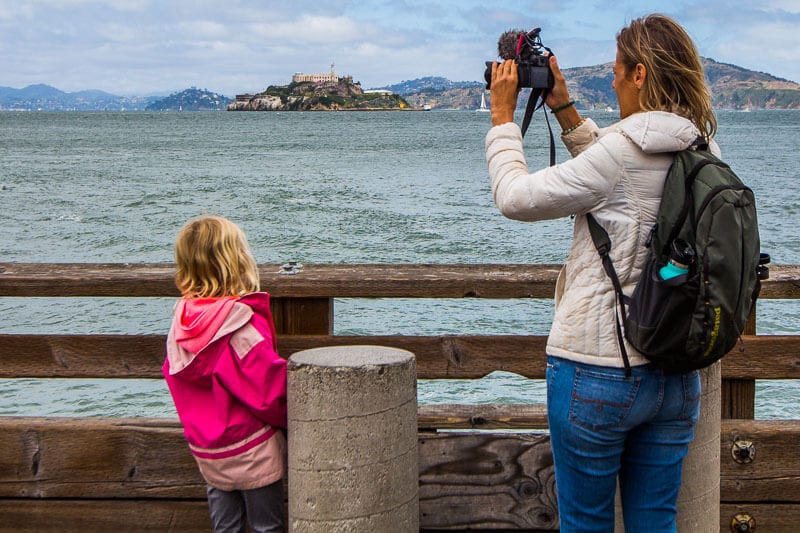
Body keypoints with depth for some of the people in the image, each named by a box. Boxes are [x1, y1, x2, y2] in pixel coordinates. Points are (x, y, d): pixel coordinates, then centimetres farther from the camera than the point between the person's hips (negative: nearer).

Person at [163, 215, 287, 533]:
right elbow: (271, 386, -21)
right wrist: (288, 419, -1)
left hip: (206, 451, 6)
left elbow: (173, 376, 8)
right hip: (251, 446, -6)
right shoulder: (245, 324, -24)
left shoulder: (182, 321, -3)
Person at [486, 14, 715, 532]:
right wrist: (565, 110, 17)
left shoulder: (622, 152, -18)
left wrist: (503, 115, 1)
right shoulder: (705, 153, 4)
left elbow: (516, 197, -12)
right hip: (678, 373, 7)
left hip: (598, 369, -7)